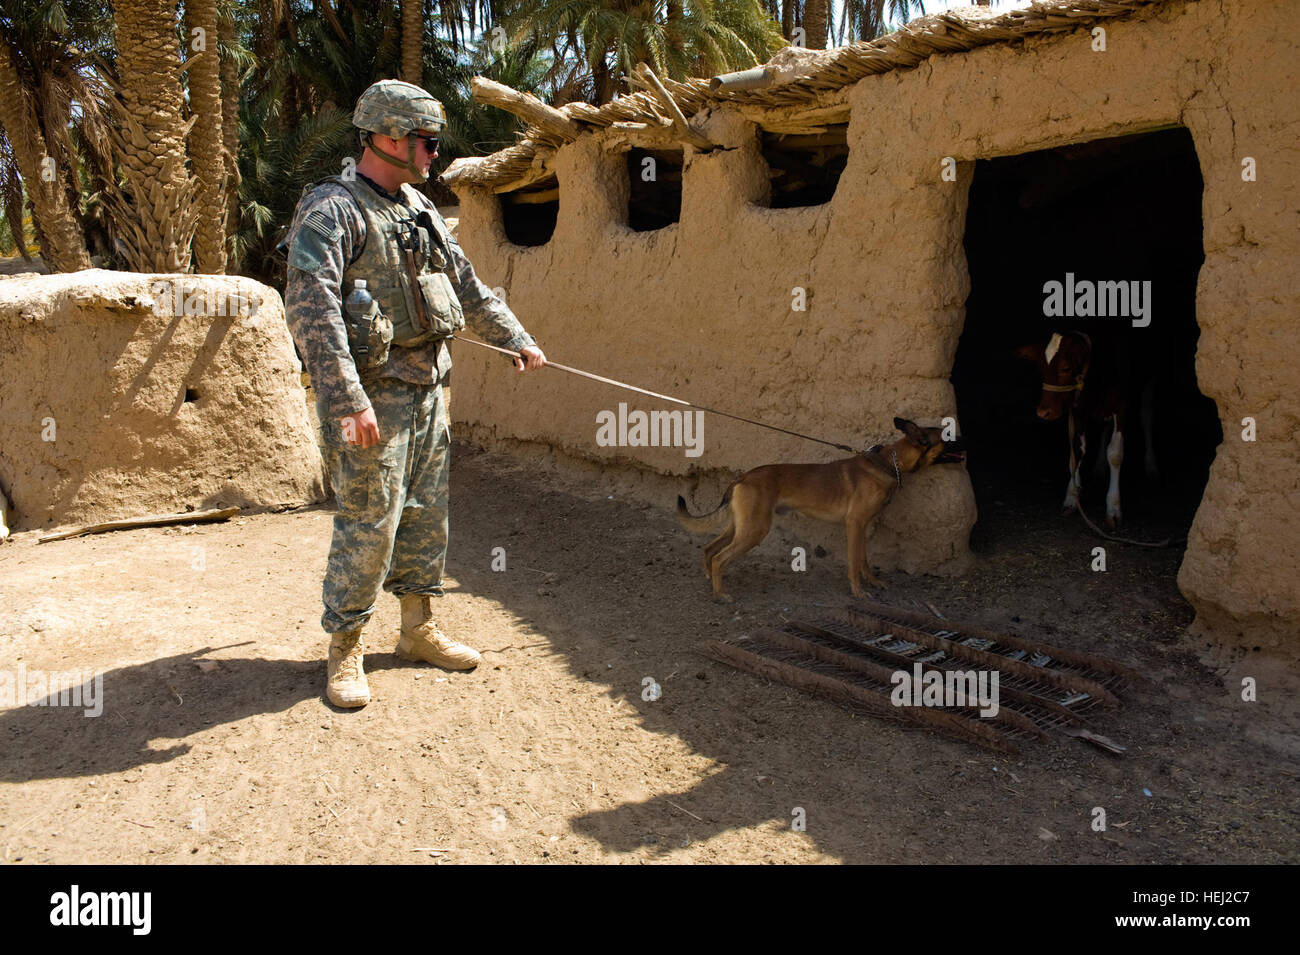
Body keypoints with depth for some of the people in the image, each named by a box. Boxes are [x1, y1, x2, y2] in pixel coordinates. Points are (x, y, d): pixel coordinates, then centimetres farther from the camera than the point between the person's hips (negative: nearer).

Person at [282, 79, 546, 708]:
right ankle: (345, 650, 11)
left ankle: (418, 629, 27)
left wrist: (517, 339, 24)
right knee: (368, 525, -4)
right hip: (371, 394, -8)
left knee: (426, 514, 13)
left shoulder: (421, 210, 14)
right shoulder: (331, 209, -12)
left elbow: (468, 288, 23)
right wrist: (347, 398, -30)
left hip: (427, 388, 8)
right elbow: (311, 309, -22)